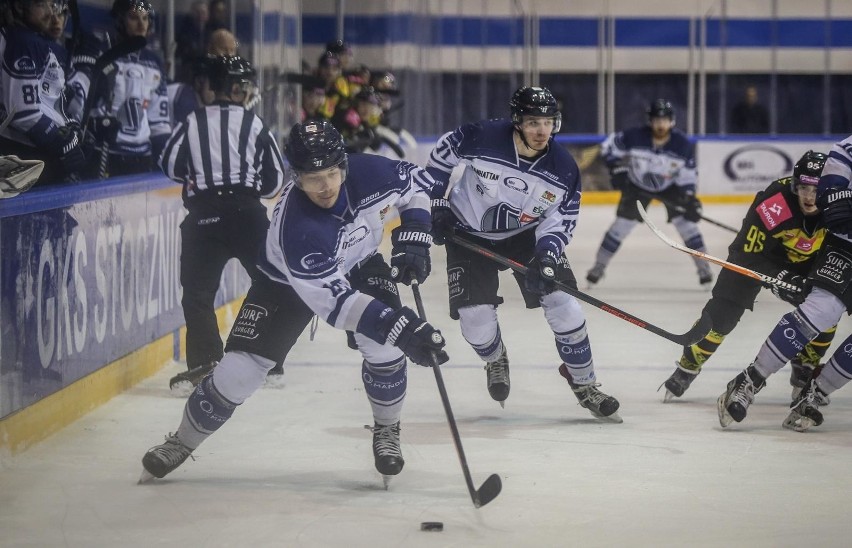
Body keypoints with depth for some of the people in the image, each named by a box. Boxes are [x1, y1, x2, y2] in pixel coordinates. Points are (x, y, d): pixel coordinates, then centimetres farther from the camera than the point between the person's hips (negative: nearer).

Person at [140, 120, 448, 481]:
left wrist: (414, 238, -18)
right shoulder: (295, 225, -41)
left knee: (384, 349, -21)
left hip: (358, 265, 3)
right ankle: (183, 441, 14)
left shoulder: (369, 174, -29)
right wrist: (399, 327, -51)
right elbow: (334, 301, -42)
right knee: (239, 370, -10)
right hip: (289, 280, -3)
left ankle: (386, 430, 7)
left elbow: (417, 182, -5)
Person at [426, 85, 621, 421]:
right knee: (474, 316, -9)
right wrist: (437, 204, -6)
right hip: (468, 234, -2)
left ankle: (583, 383, 5)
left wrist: (545, 257, -28)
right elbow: (442, 154, -7)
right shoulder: (481, 138, -26)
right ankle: (496, 361, 27)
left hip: (526, 235, 2)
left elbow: (560, 221, -10)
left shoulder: (564, 170, -18)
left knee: (562, 303, -11)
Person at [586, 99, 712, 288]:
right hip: (637, 185, -1)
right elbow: (609, 146, -11)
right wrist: (617, 170, -18)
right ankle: (598, 267, 8)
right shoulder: (634, 137, -28)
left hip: (670, 187, 1)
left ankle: (704, 269, 0)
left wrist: (689, 198, -21)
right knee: (622, 224, -5)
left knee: (686, 222, -10)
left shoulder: (683, 144, -23)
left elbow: (688, 175, -11)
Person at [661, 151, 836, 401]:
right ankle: (688, 366, 5)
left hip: (808, 259, 3)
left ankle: (805, 368, 8)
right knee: (722, 311, -10)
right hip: (759, 251, -3)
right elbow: (750, 254, -30)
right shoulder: (773, 202, -37)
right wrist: (781, 278, -40)